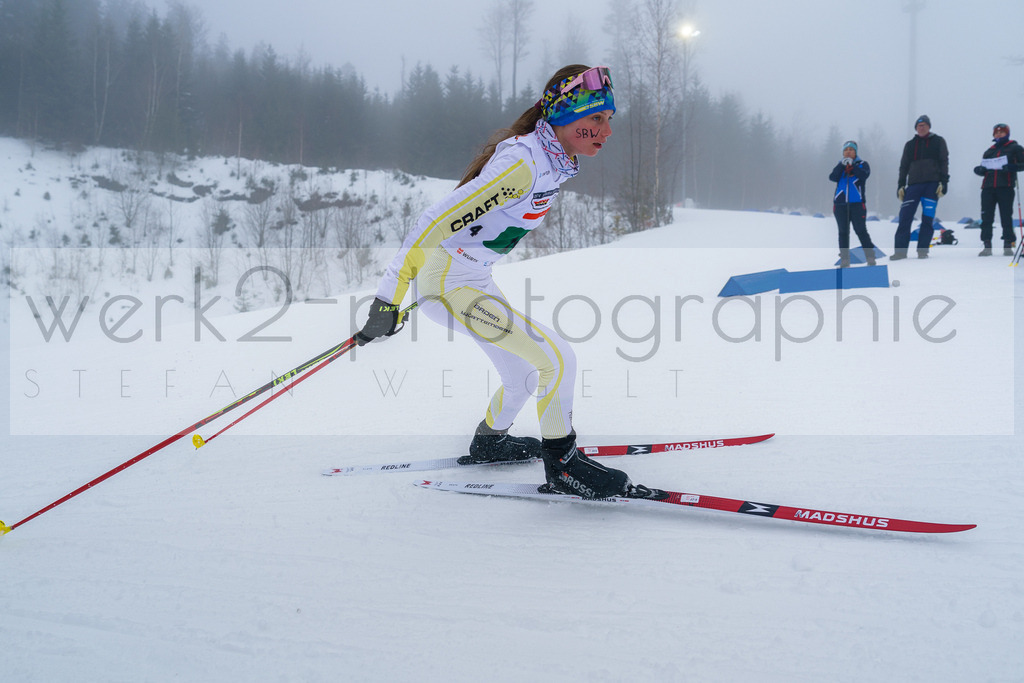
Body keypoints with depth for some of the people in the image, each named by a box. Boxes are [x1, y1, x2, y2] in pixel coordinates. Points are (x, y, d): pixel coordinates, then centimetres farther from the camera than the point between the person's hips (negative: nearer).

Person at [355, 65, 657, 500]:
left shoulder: (556, 162, 2)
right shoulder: (521, 162, -27)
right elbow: (436, 221, -30)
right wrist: (389, 298, -30)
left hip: (473, 279, 9)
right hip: (449, 281, -9)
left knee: (523, 379, 21)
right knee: (558, 359, -15)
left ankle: (488, 442, 46)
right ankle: (561, 467, -1)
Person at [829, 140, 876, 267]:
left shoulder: (862, 164, 7)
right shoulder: (840, 165, 13)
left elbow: (864, 175, -14)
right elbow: (833, 177, -5)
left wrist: (851, 166, -22)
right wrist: (842, 165, -17)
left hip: (857, 204, -3)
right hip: (840, 204, 3)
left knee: (861, 231, -7)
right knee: (843, 233, 4)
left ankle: (870, 257, -2)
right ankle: (844, 260, 7)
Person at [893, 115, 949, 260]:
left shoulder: (938, 142, 10)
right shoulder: (910, 145, 17)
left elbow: (944, 163, 5)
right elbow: (904, 166, 17)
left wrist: (943, 183, -5)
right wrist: (901, 185, 8)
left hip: (932, 184, -2)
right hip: (914, 184, 2)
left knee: (927, 219, -3)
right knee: (905, 217, -9)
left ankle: (922, 250, 2)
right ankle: (900, 250, -8)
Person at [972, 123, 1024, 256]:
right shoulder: (989, 151, 24)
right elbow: (984, 169, 28)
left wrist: (1012, 167, -18)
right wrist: (979, 169, 4)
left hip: (1005, 187, -4)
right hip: (988, 187, 4)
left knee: (1006, 216, -4)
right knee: (986, 217, -3)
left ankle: (1008, 245, 0)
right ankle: (987, 246, 0)